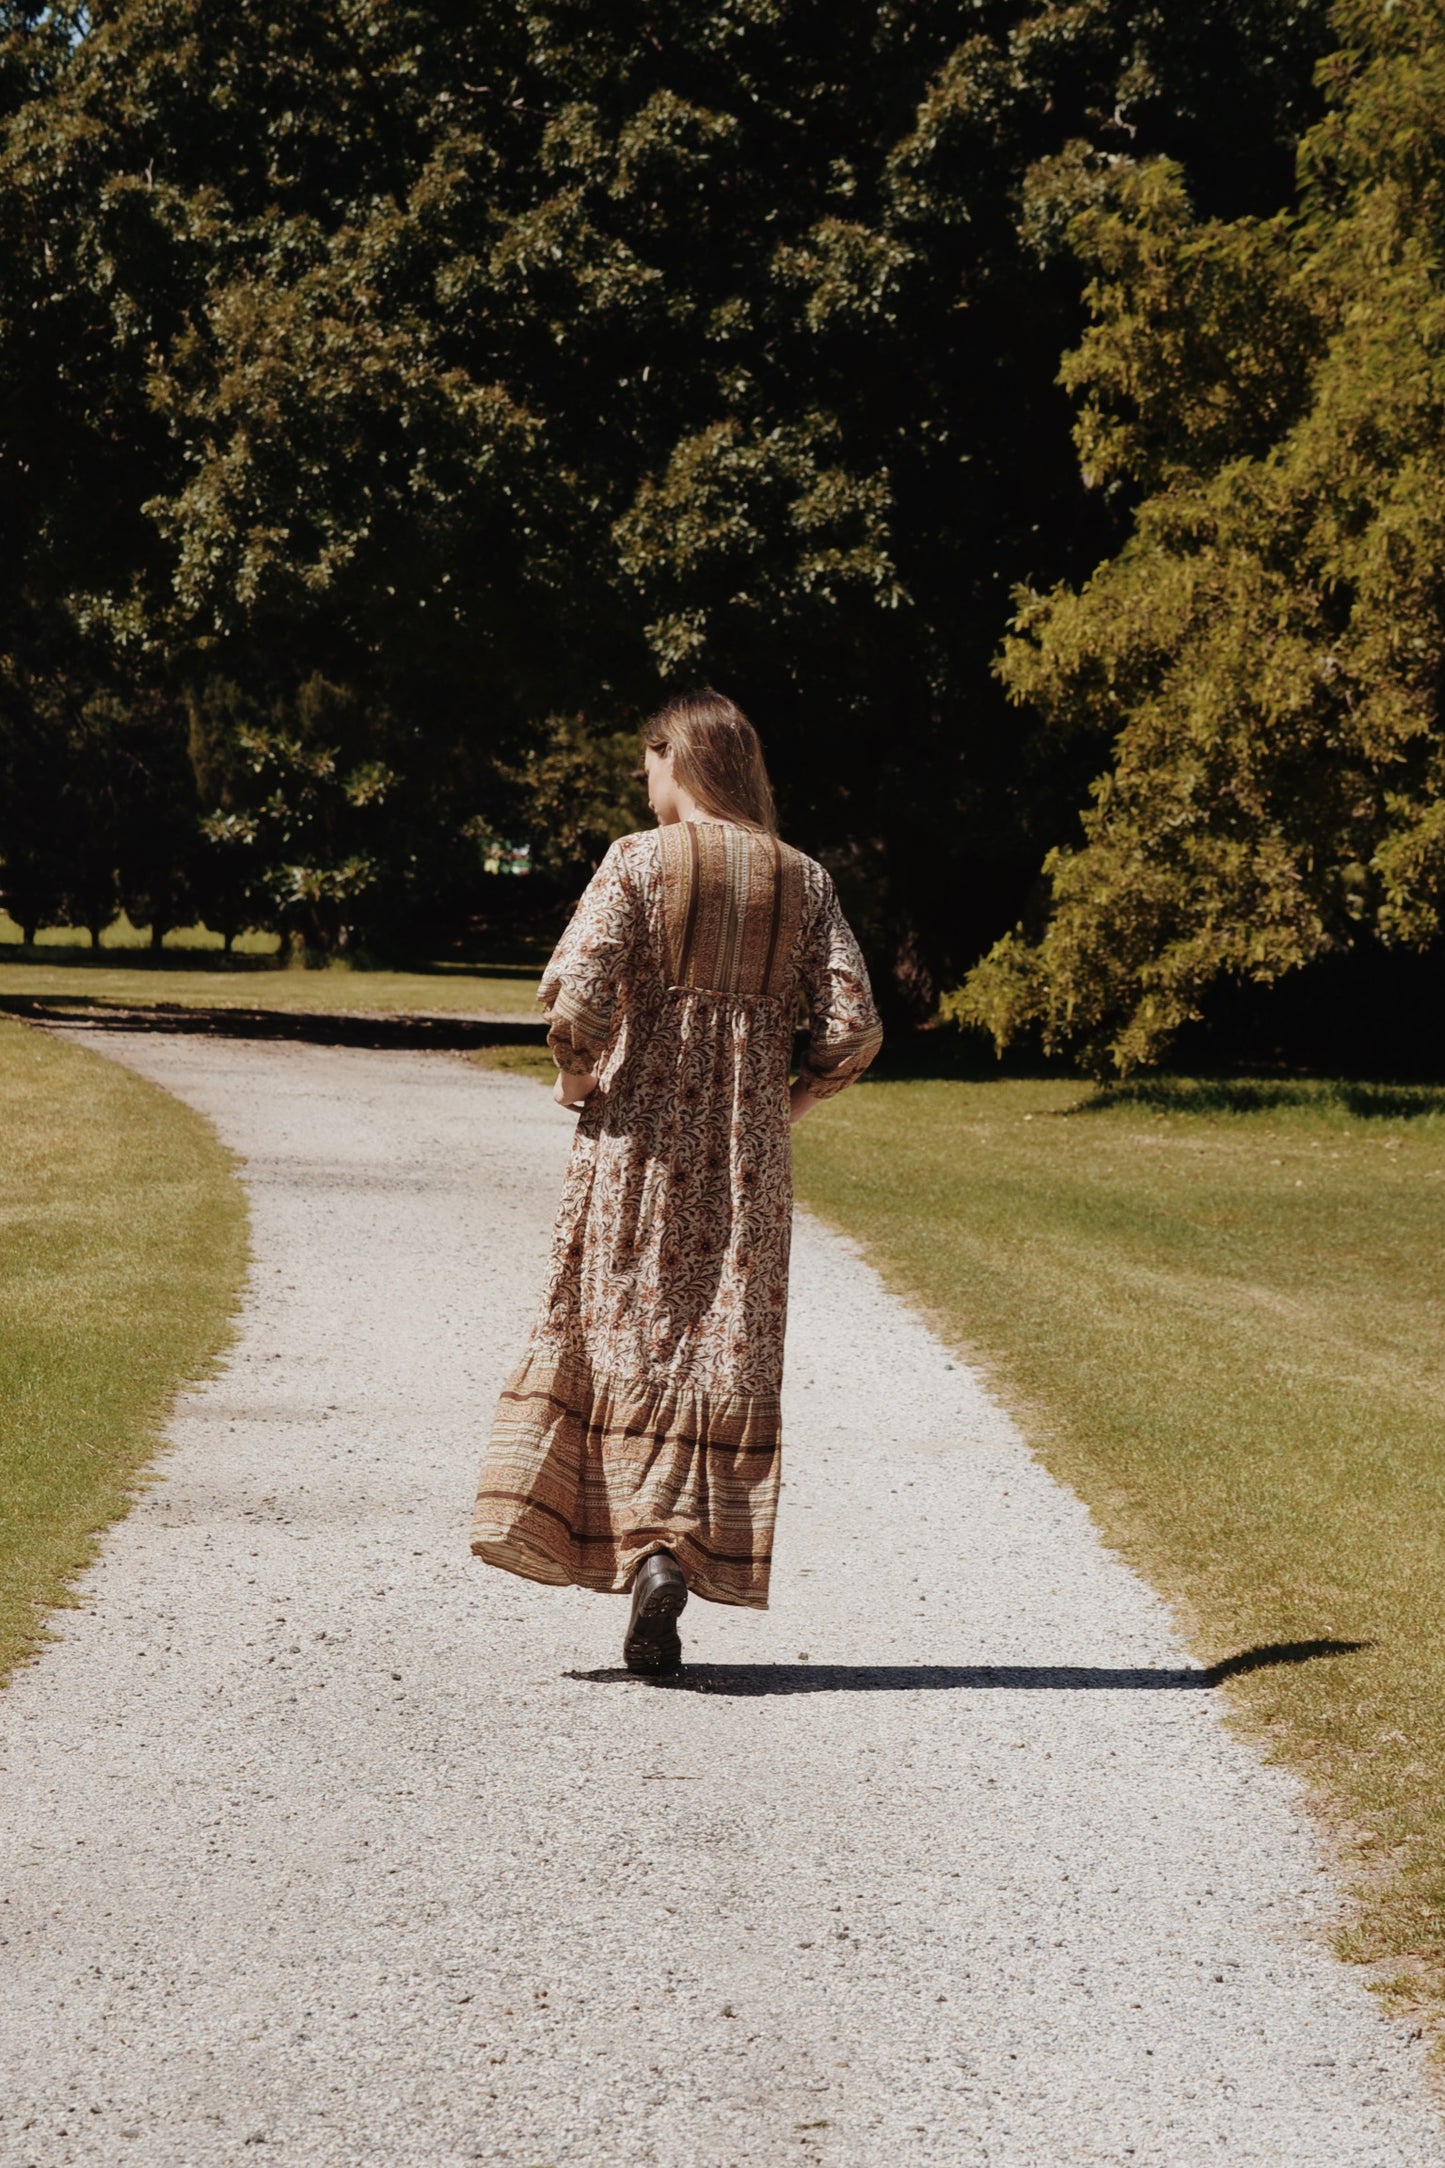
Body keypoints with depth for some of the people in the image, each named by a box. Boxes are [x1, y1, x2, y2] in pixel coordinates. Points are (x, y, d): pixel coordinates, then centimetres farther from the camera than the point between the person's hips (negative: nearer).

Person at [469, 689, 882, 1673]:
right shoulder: (802, 878, 5)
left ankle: (649, 1547, -5)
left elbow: (576, 993, -16)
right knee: (727, 1352, 6)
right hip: (749, 1149, 2)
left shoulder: (639, 861, -5)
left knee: (629, 1342, 6)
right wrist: (790, 1102, 13)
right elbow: (853, 1027, -1)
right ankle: (688, 1547, -4)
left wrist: (576, 1073, 2)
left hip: (640, 1133, -2)